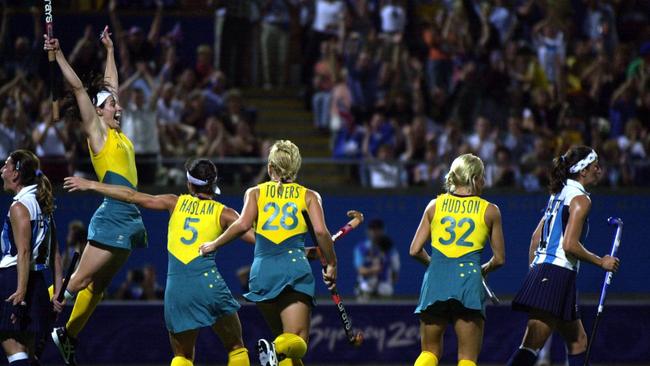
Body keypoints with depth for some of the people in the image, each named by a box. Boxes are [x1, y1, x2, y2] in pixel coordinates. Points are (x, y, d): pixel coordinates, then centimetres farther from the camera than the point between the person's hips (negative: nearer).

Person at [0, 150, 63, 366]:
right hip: (37, 281, 9)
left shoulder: (19, 207, -9)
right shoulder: (43, 206, 17)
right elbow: (55, 255, 17)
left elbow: (23, 252, -19)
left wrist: (20, 290, -25)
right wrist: (57, 292, 17)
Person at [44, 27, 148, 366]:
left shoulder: (117, 134, 16)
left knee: (98, 286, 10)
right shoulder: (96, 131, -3)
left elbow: (111, 85, 28)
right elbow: (78, 87, -8)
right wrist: (58, 55, -8)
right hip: (112, 215, -8)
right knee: (79, 281, -8)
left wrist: (109, 50, 35)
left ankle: (68, 338, 17)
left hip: (130, 218, 8)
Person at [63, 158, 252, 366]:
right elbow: (255, 237, -1)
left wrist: (90, 185, 22)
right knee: (236, 349, 13)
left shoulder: (176, 203, 13)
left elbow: (132, 196, 15)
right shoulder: (223, 213, 8)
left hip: (176, 287, 2)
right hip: (208, 281, -2)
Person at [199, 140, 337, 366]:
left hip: (262, 271, 2)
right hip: (295, 267, -2)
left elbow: (243, 225, -3)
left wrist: (214, 245, 8)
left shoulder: (255, 193, 14)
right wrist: (331, 265, 11)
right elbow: (321, 231, -1)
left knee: (282, 336, 17)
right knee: (297, 342, -8)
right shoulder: (309, 196, 13)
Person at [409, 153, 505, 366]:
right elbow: (499, 259, 10)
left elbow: (415, 250, 7)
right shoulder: (490, 211, 6)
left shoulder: (435, 205, 10)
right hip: (469, 279, -2)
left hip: (436, 278, 2)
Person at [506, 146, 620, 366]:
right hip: (558, 274, -10)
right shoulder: (580, 199, -9)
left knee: (578, 340, 16)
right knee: (531, 346, -15)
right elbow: (570, 245, -17)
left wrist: (534, 272, 23)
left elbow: (536, 237, 20)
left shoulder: (559, 195, 18)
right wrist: (601, 262, -6)